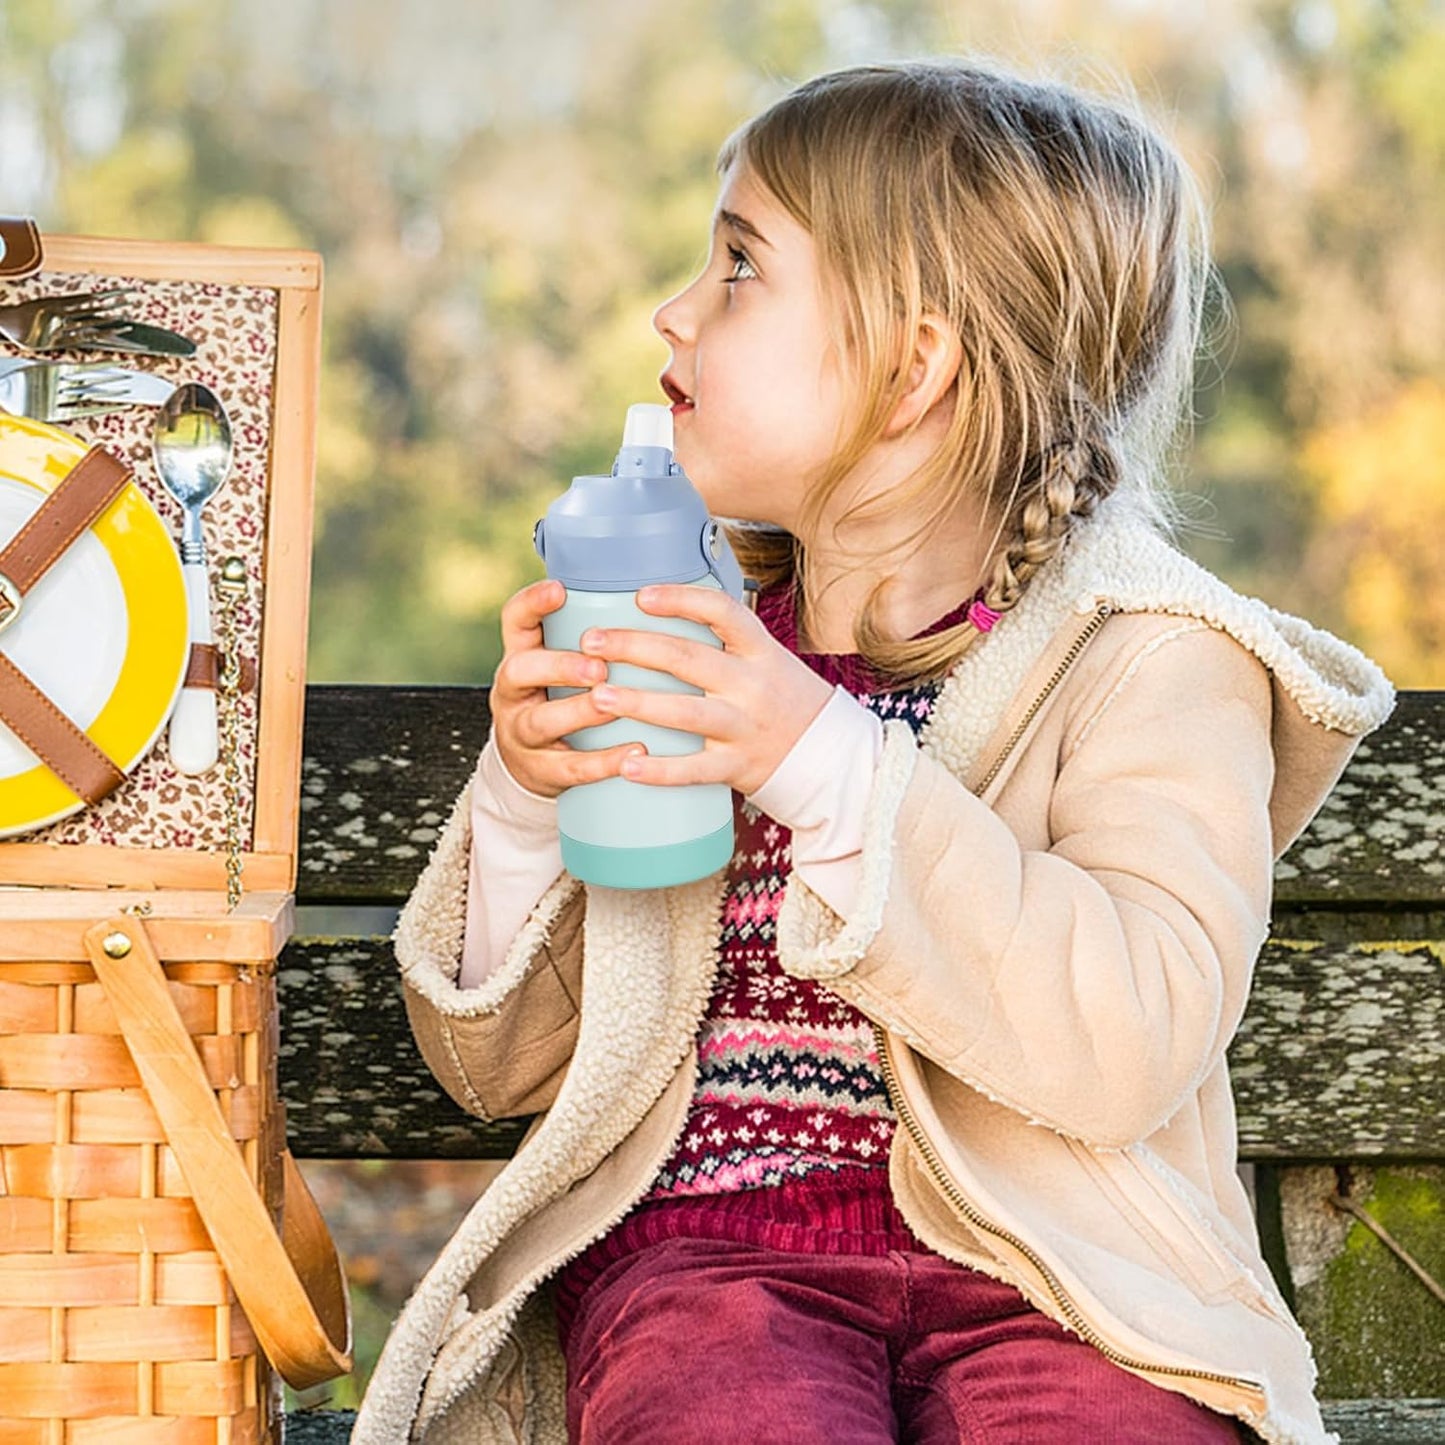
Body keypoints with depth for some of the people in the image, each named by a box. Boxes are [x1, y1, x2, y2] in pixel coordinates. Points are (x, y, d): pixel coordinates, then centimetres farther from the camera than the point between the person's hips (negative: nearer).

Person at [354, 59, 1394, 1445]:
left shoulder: (1145, 656, 0)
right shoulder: (674, 632, 12)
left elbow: (1139, 1043, -18)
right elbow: (503, 1068, 14)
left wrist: (831, 768, -23)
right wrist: (522, 799, -5)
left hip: (1036, 1267, -1)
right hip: (699, 1242, 2)